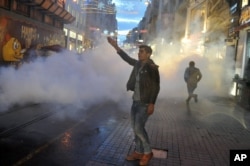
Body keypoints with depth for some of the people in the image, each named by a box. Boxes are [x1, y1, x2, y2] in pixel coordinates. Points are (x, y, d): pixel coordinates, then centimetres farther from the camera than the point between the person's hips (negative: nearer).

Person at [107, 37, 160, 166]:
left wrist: (152, 104, -19)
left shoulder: (152, 68, -13)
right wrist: (116, 46, 15)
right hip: (135, 101, 7)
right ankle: (138, 152, 26)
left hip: (145, 103, -7)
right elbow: (127, 58, 21)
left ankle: (147, 152, 15)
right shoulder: (138, 64, 7)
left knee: (139, 128, -6)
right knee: (135, 128, 12)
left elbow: (156, 87, -15)